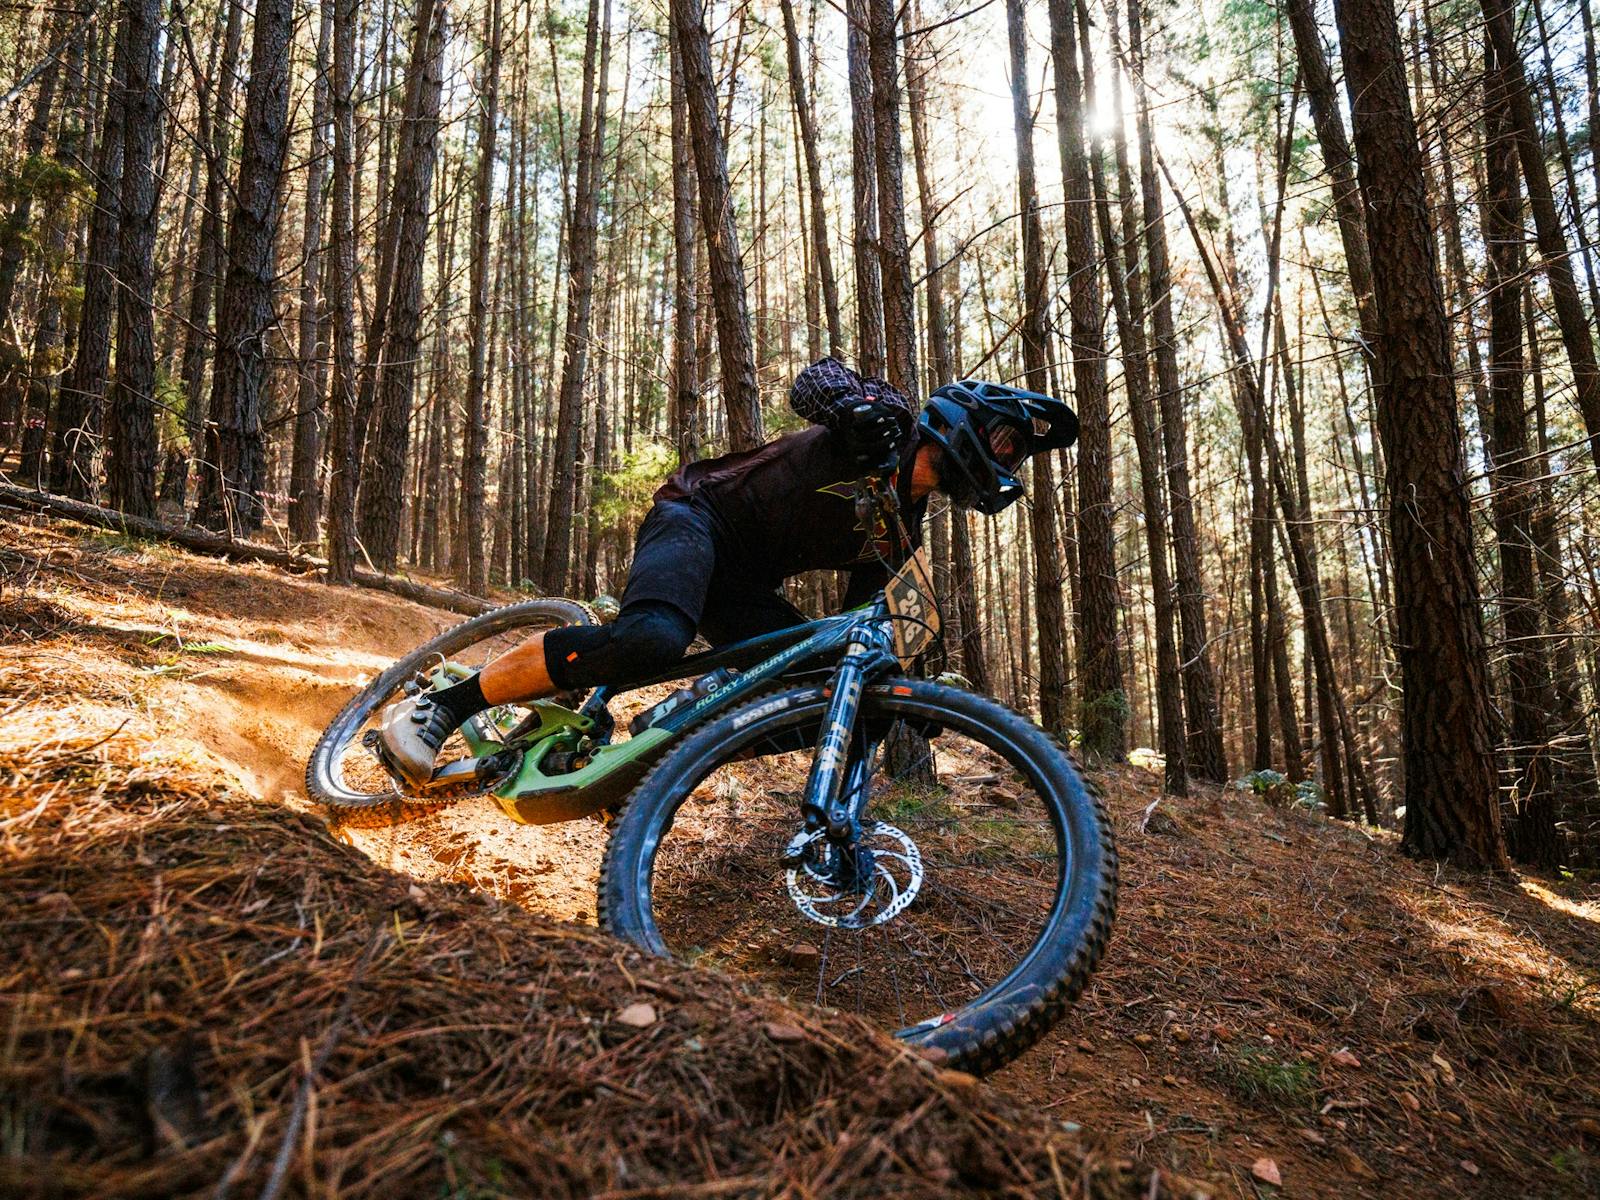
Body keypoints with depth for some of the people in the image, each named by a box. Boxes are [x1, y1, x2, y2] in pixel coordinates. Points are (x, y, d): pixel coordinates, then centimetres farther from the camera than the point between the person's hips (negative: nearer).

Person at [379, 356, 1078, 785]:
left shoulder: (902, 526, 14)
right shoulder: (881, 419, -4)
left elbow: (861, 616, 17)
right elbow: (815, 381, -23)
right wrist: (864, 410, -43)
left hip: (744, 585, 8)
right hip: (698, 516, -8)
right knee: (652, 639, -37)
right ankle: (441, 705, -25)